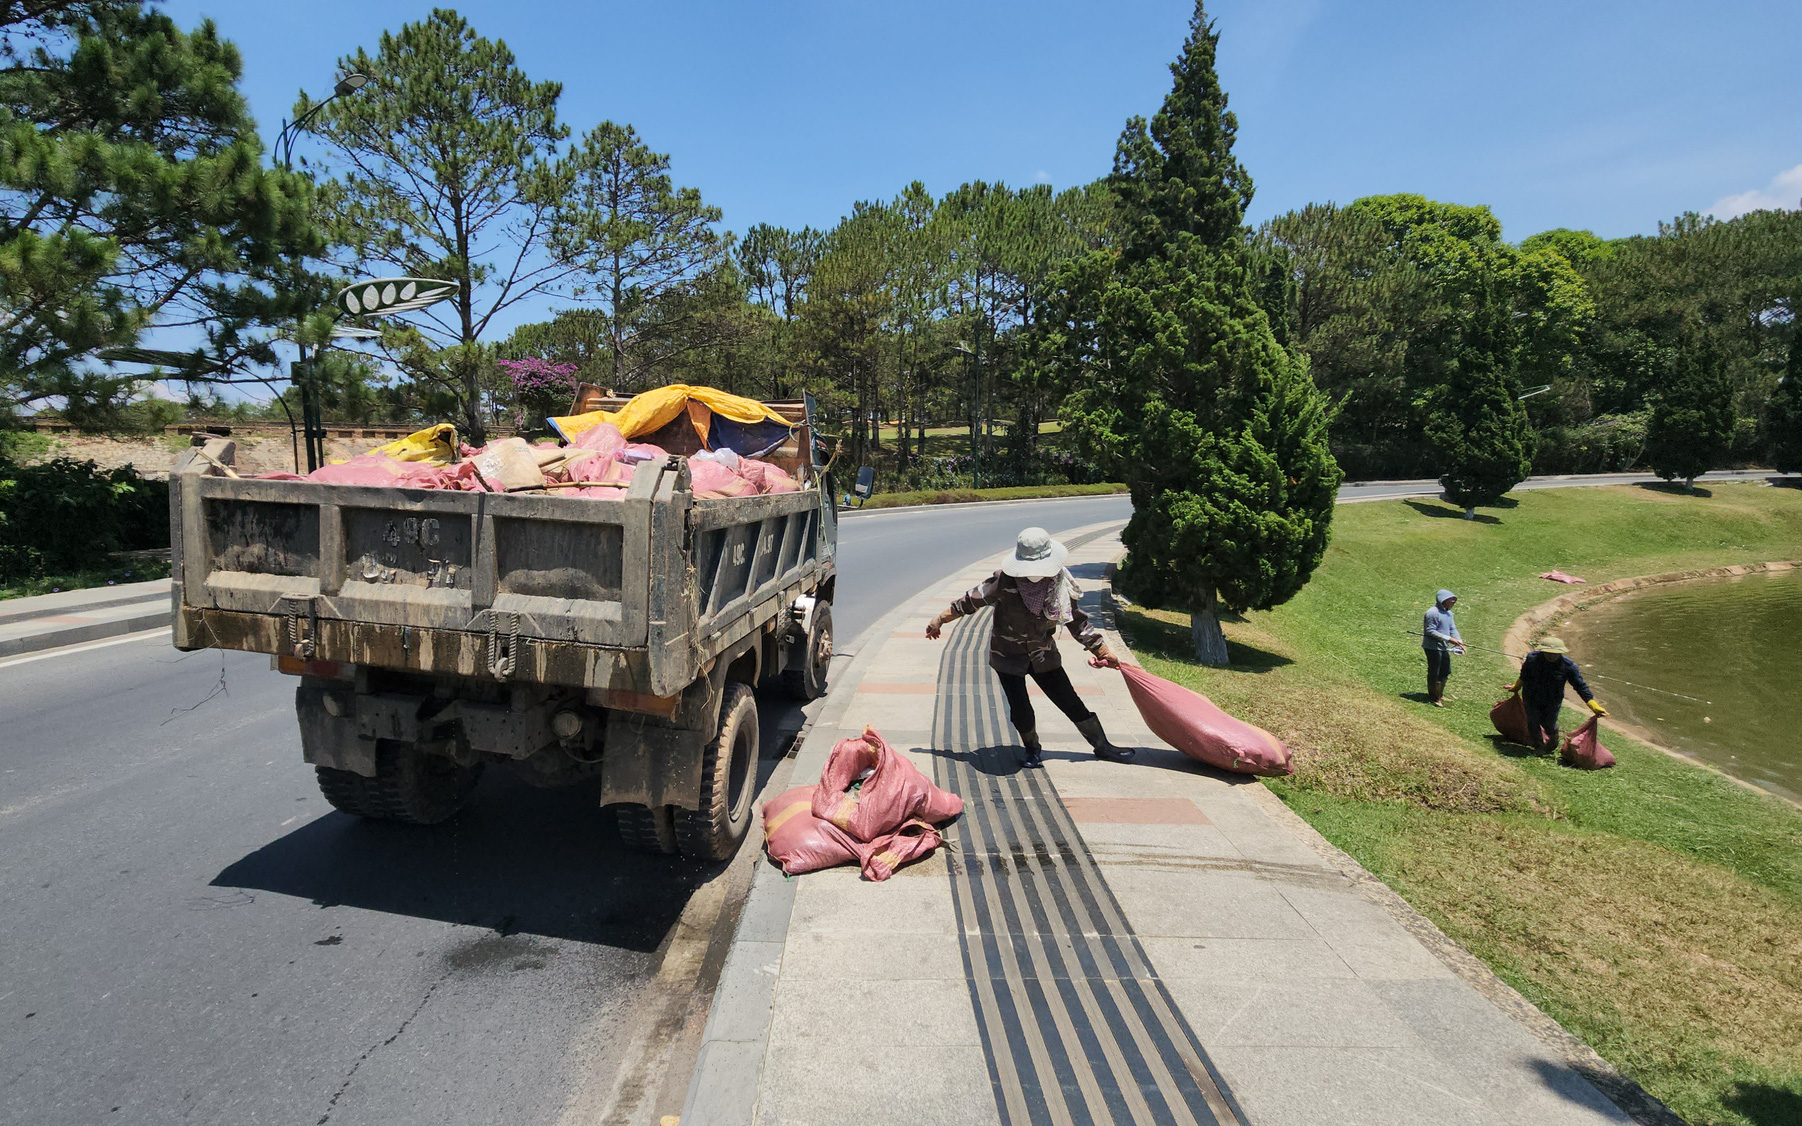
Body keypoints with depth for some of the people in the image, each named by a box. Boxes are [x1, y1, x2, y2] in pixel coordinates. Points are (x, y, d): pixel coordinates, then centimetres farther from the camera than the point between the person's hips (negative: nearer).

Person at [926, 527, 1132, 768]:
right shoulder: (1006, 581, -20)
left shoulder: (1060, 585, -10)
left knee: (1070, 702, 3)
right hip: (1007, 655, -2)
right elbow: (973, 600, -8)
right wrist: (940, 620, -1)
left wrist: (1103, 650, 5)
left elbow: (1077, 622, 3)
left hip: (1043, 655, 2)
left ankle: (1102, 746, 21)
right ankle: (1033, 749, 24)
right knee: (1020, 708, -6)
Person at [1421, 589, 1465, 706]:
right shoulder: (1433, 613, -18)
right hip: (1433, 647, -9)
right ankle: (1433, 698, 15)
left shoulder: (1448, 613, 11)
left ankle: (1439, 695, 36)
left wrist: (1459, 642, -6)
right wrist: (1448, 638, -24)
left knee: (1445, 672, 19)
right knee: (1434, 673, 1)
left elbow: (1452, 629, 10)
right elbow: (1430, 631, -21)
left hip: (1444, 648, 9)